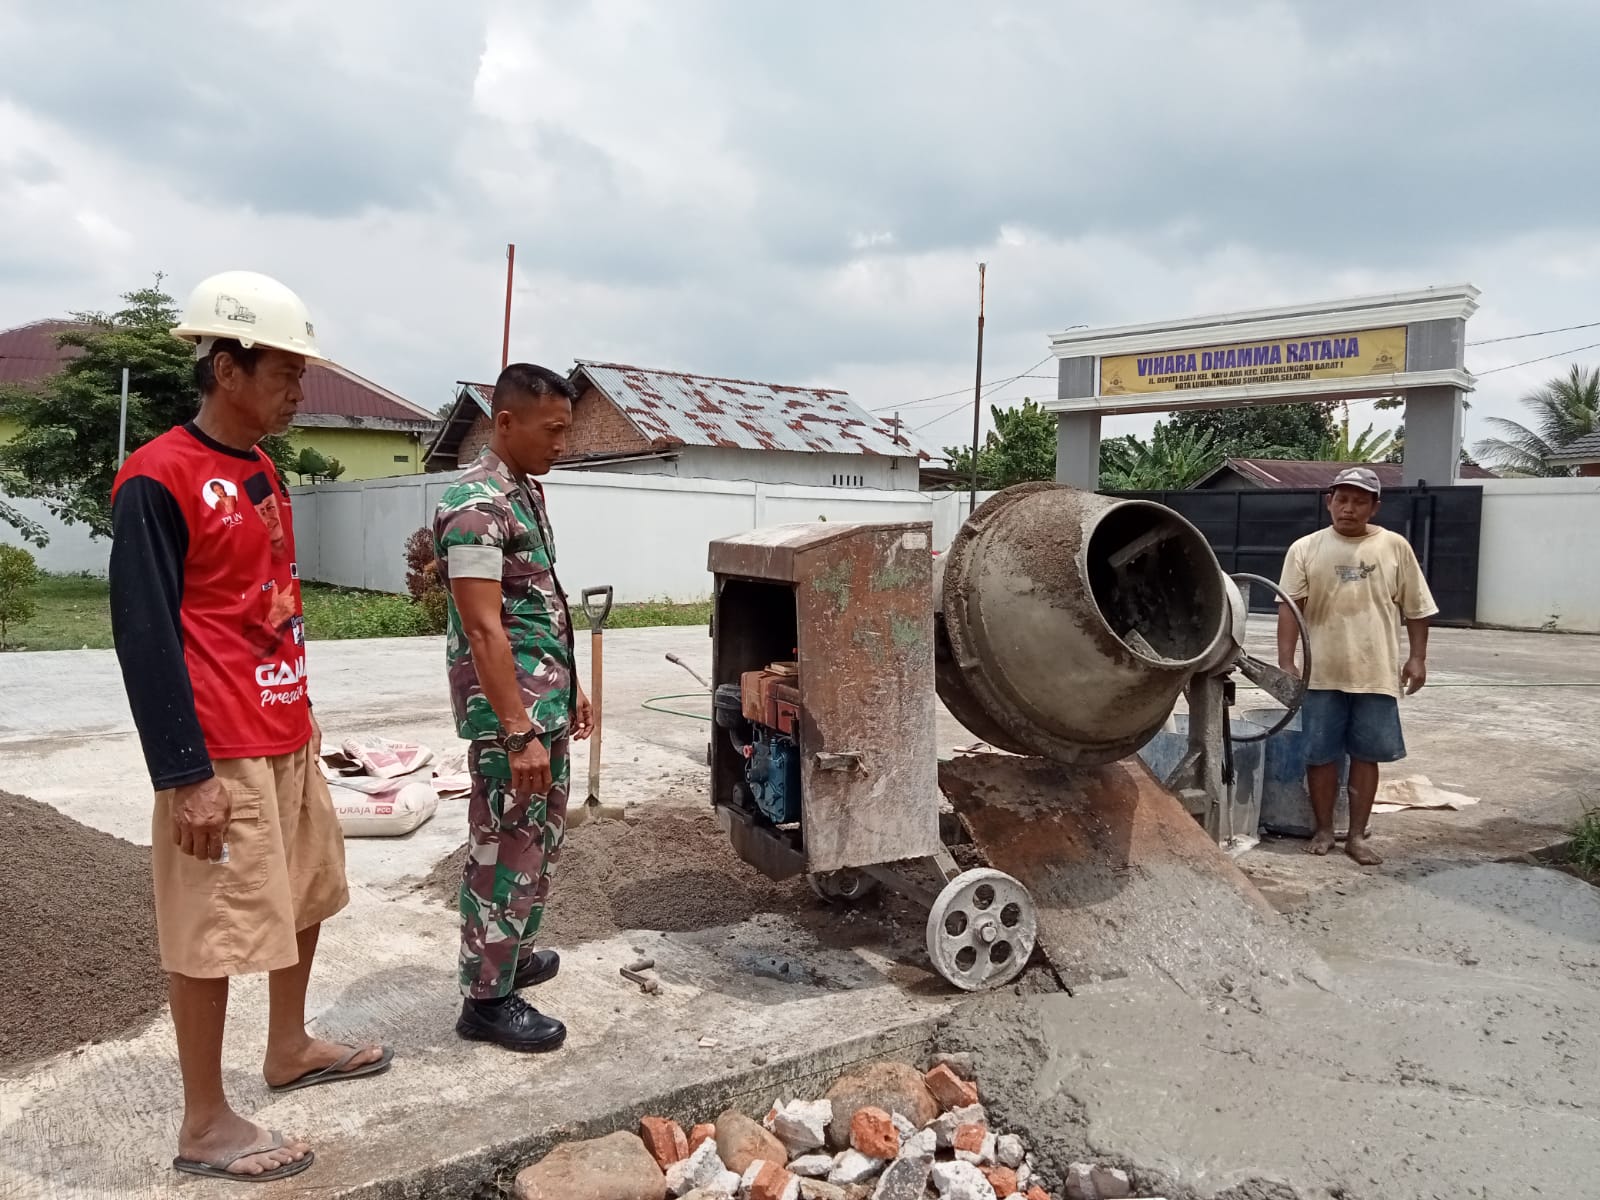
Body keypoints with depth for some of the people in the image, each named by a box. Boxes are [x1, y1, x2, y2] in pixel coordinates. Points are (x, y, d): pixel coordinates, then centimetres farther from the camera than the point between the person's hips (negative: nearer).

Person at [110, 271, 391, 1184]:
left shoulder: (263, 473, 11)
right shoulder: (157, 482, -15)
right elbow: (145, 636, -17)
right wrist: (185, 775, -18)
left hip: (286, 739, 9)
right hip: (221, 755, -9)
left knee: (306, 894, 20)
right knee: (216, 932, 2)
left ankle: (290, 1049, 39)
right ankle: (206, 1124, 18)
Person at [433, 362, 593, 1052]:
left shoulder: (527, 491, 11)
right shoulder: (476, 506, -19)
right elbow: (484, 630, -24)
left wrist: (569, 687, 20)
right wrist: (519, 732, -25)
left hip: (544, 700, 10)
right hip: (509, 708, -10)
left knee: (541, 838, 20)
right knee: (506, 850, 1)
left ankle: (512, 955, 37)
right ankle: (486, 999, 15)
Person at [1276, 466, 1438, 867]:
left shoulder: (1395, 547, 3)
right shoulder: (1305, 549, -1)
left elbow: (1416, 608, 8)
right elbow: (1290, 607, -6)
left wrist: (1417, 657, 2)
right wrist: (1286, 662, -14)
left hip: (1376, 673, 1)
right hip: (1322, 674, 0)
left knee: (1366, 755, 7)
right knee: (1321, 755, 6)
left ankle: (1358, 835, 19)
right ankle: (1323, 830, 22)